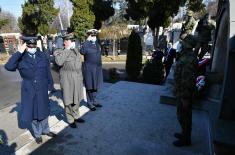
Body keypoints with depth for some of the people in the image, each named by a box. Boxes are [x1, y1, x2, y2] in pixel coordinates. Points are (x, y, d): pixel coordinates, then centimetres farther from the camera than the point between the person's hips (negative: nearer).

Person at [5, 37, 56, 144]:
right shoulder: (20, 58, -6)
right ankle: (37, 134, 34)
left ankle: (45, 130, 39)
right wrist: (18, 52, -25)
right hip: (29, 90, -1)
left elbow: (48, 72, 3)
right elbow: (8, 67, -23)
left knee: (43, 110, 16)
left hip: (42, 89, 1)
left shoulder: (43, 56, 0)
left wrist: (50, 86, 3)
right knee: (32, 112, 13)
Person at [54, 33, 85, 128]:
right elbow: (59, 62, -30)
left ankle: (76, 116, 34)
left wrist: (81, 77, 19)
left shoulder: (76, 51, 12)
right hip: (67, 79, -6)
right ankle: (70, 120, 20)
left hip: (77, 79, 7)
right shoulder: (59, 52, -8)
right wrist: (67, 50, -23)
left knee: (77, 98, 16)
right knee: (68, 100, 4)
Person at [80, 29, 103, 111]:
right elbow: (82, 51, -32)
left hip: (97, 68, 7)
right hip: (89, 69, -7)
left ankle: (94, 101, 29)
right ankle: (90, 103, 18)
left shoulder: (97, 44, 11)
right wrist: (87, 40, -27)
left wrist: (100, 67, 15)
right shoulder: (86, 45, -11)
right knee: (89, 87, 4)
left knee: (95, 86, 15)